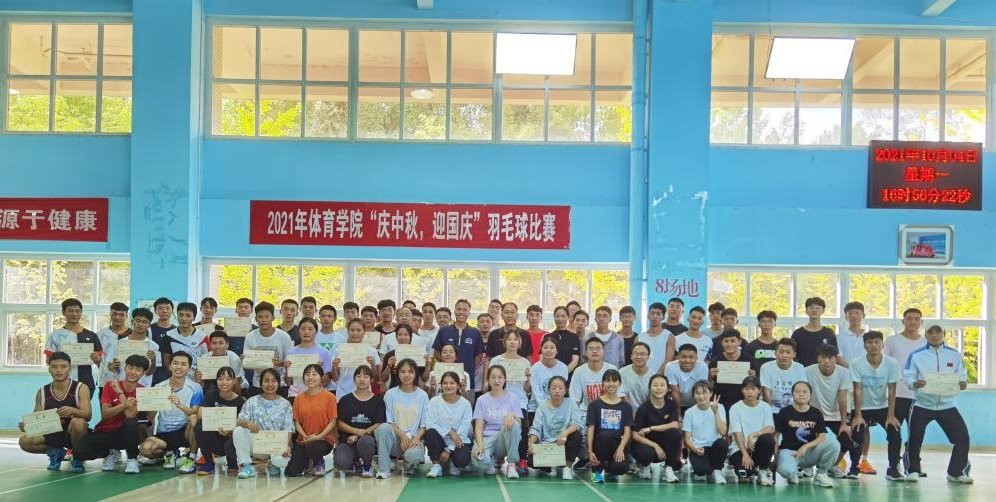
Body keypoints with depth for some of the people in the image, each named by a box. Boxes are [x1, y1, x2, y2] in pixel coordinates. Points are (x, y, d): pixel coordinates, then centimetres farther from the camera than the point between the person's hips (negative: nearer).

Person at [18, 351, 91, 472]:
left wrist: (73, 411, -41)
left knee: (78, 422, -37)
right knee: (25, 441, -20)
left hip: (73, 434, -4)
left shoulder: (80, 388, -8)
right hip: (52, 434, 4)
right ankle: (55, 452, 9)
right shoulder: (42, 392, 3)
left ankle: (78, 457, -8)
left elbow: (87, 415, -19)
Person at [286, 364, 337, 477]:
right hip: (303, 440, 3)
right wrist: (304, 436, -13)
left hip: (324, 439, -3)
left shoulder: (329, 396, -5)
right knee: (290, 473, -12)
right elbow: (297, 421, 5)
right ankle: (307, 461, 23)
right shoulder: (299, 398, 6)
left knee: (312, 448, -39)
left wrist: (319, 436, -18)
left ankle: (319, 463, -1)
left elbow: (332, 422, -7)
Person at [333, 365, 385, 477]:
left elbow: (379, 424, -1)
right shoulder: (345, 400, 10)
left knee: (365, 441, -39)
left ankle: (366, 466, -4)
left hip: (369, 438, -1)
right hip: (347, 439, 1)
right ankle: (355, 462, 11)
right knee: (340, 463, -29)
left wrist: (361, 434, -13)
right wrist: (357, 431, -16)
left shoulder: (378, 400, 8)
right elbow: (341, 423, 3)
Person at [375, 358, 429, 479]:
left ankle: (409, 465, 5)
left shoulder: (422, 396, 7)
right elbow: (389, 421, 1)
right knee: (383, 428, -33)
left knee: (414, 455, -36)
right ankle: (383, 469, -20)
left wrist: (416, 438, -14)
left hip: (414, 439, -1)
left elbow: (424, 425, 5)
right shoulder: (390, 394, 6)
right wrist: (402, 435, -14)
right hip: (395, 439, 1)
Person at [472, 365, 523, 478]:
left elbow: (519, 423, -3)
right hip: (487, 437, 0)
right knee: (480, 460, -35)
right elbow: (478, 426, 0)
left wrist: (512, 416, -27)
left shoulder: (513, 398, 7)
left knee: (513, 424, -34)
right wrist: (480, 445, -18)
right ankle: (493, 461, 5)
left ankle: (511, 465, -18)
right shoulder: (482, 400, 8)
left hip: (506, 438, 1)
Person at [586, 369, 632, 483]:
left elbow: (627, 431, 3)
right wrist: (590, 451, -12)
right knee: (606, 434, -37)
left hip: (617, 445, 1)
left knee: (622, 468, -31)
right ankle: (598, 469, -10)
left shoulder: (626, 406, 10)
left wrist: (621, 448, -15)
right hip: (600, 443, -1)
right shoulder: (594, 404, 5)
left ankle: (610, 469, 12)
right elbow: (590, 429, -1)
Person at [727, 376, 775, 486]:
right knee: (743, 472, -31)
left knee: (768, 438, -33)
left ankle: (763, 471, -10)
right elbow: (737, 433, -9)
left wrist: (753, 435, -25)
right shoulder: (736, 408, -2)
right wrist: (745, 454, -19)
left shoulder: (765, 407, 4)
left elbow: (771, 429, -10)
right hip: (739, 448, -2)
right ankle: (750, 469, 9)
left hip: (758, 447, 2)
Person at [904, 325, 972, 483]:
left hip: (947, 405, 2)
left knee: (962, 437, -4)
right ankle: (913, 471, 15)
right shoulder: (916, 355, -4)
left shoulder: (955, 355, 3)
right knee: (915, 439, -4)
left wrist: (963, 383, -19)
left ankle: (956, 472, 13)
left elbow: (961, 376, 4)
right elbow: (908, 377, -7)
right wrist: (915, 383, -29)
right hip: (922, 405, -2)